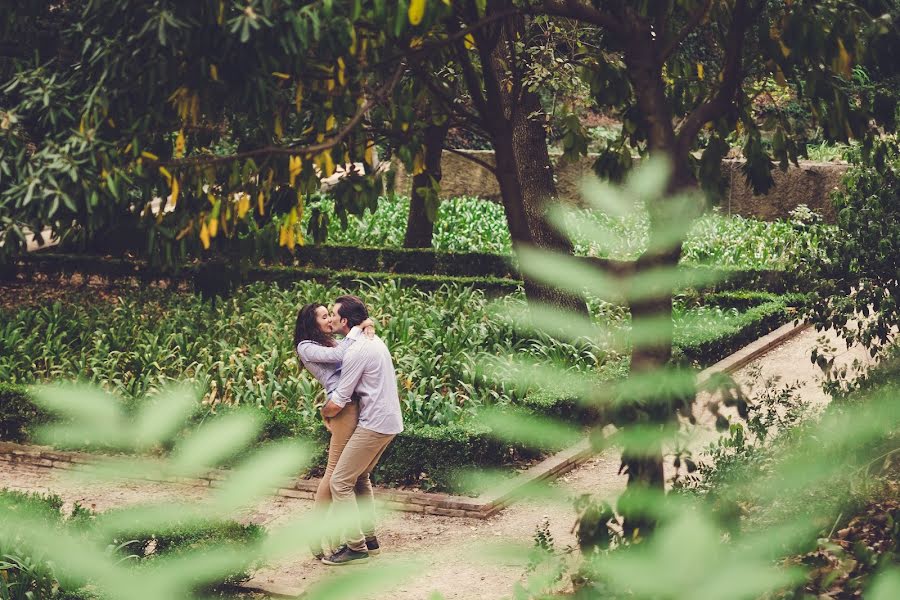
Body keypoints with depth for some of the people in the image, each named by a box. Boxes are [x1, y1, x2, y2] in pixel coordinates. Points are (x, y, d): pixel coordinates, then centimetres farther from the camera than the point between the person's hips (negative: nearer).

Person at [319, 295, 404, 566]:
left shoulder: (356, 352, -19)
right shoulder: (375, 341, 12)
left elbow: (337, 404, -17)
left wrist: (323, 412, 3)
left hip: (374, 424, -10)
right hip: (390, 421, 10)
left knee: (341, 481, -5)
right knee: (360, 477, 22)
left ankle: (355, 547, -5)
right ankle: (369, 536, 24)